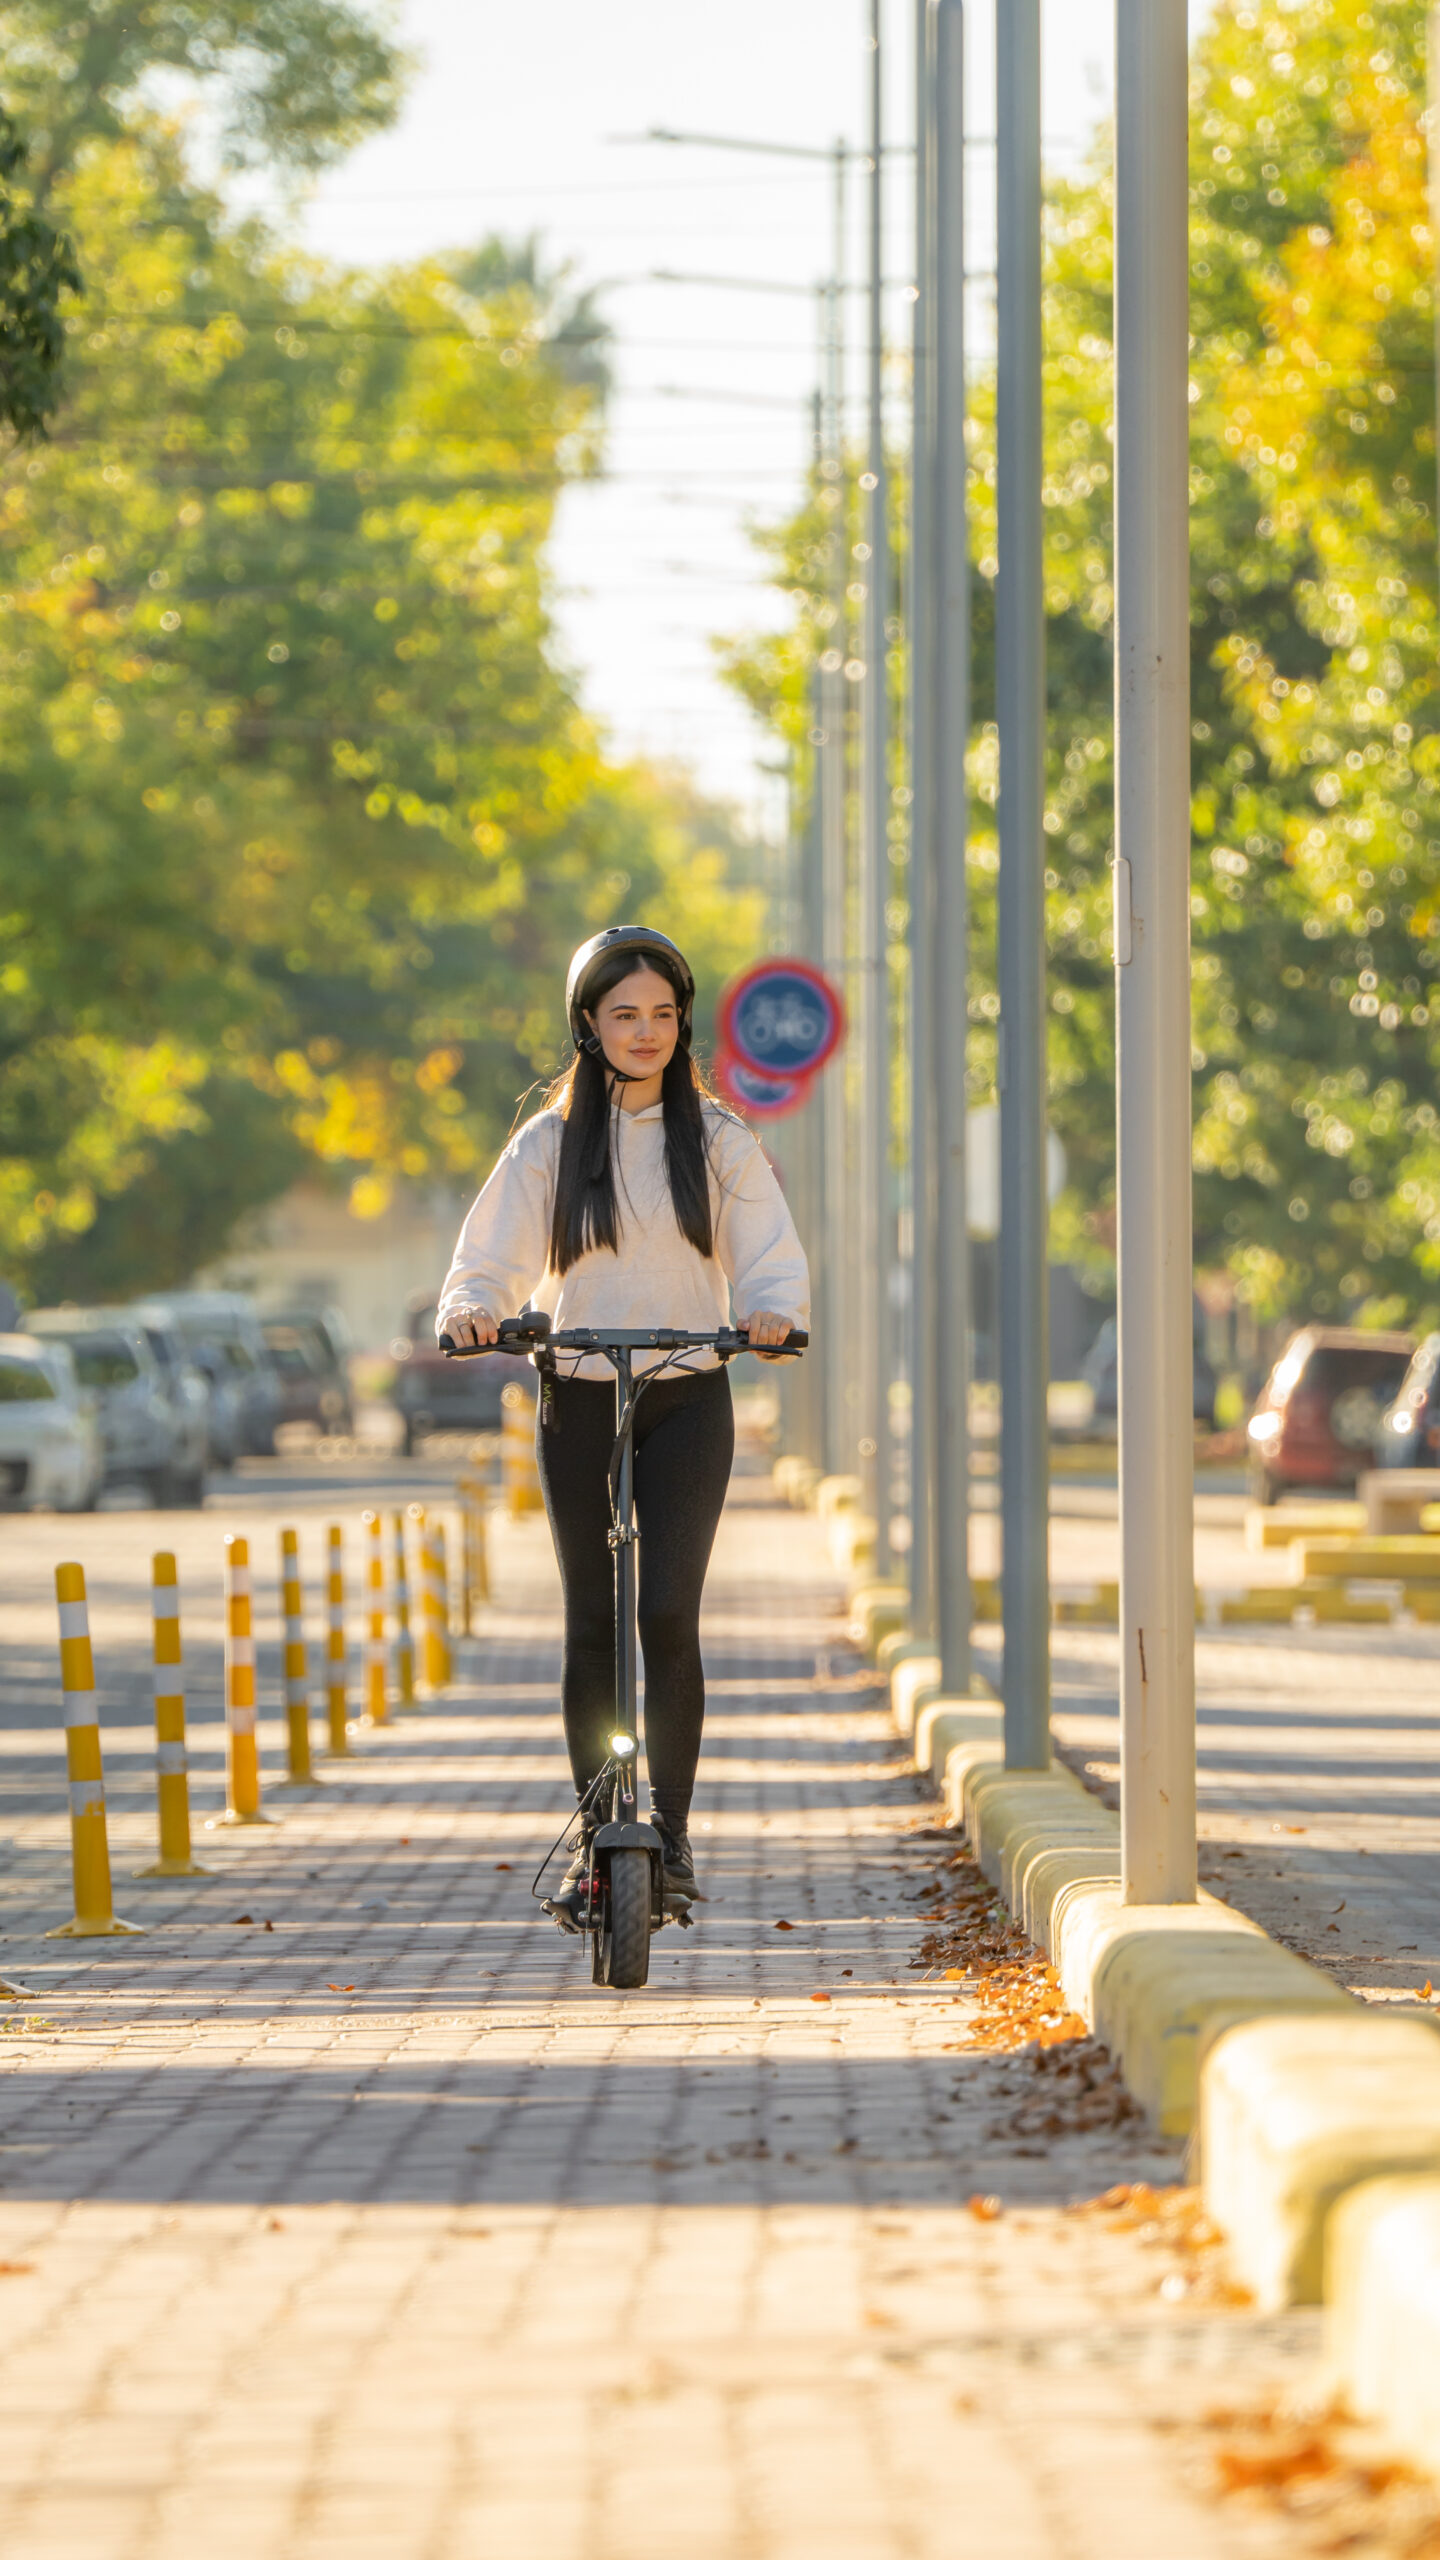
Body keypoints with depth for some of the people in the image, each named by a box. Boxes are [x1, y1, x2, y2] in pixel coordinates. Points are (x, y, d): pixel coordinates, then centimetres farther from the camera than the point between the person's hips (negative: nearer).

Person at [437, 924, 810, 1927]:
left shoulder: (719, 1140, 6)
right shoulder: (547, 1145, 6)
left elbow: (772, 1260, 1)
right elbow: (493, 1262, 3)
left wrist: (772, 1311, -21)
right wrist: (473, 1310, -20)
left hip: (689, 1400, -1)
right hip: (579, 1402, 1)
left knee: (667, 1615, -13)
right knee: (591, 1625, 2)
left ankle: (671, 1834, -7)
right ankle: (596, 1832, 13)